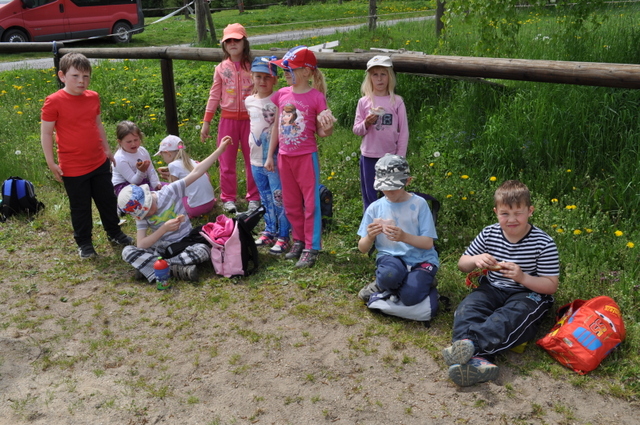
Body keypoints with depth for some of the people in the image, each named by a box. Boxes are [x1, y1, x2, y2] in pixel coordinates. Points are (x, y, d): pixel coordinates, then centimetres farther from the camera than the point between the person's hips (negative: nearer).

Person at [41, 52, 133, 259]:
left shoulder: (93, 97, 1)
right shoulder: (54, 102, -15)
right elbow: (46, 133, -11)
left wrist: (107, 149, 18)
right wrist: (51, 163, -11)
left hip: (99, 163, 5)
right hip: (73, 168, -5)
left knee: (108, 201, 18)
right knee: (80, 207, 10)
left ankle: (114, 233, 37)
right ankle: (84, 243, 28)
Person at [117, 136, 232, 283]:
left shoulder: (170, 191, -12)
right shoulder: (141, 215, -7)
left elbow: (196, 172, -15)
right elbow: (141, 245, -17)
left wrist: (220, 149, -20)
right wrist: (164, 229, -30)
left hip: (185, 242, -1)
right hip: (162, 247, 1)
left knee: (204, 250, -34)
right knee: (128, 252, -21)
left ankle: (151, 267, -28)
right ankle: (175, 269, -34)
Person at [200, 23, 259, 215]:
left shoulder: (252, 66, -1)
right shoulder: (221, 69, 4)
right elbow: (214, 96, 6)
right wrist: (206, 122, 4)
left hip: (250, 118, -1)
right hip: (228, 119, 2)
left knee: (252, 160, 6)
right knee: (227, 161, 7)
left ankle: (254, 198, 19)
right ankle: (228, 198, 20)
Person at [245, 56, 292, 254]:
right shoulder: (249, 101, 7)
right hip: (256, 160, 6)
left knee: (279, 199, 0)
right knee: (266, 199, 18)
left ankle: (283, 236, 10)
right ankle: (269, 231, 31)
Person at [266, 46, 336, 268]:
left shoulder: (316, 97, -10)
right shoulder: (281, 94, 3)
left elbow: (321, 132, -6)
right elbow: (276, 127, 10)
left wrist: (328, 127, -28)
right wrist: (270, 156, 11)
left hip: (306, 156, -5)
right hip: (284, 156, 5)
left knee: (310, 203, 1)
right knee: (291, 203, 14)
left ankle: (311, 248, 10)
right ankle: (299, 240, 30)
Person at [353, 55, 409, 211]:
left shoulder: (397, 102, -2)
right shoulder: (364, 102, 1)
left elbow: (404, 132, 0)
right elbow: (356, 130, 5)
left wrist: (399, 158, -4)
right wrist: (366, 123, -16)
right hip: (368, 157, 1)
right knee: (369, 198, 8)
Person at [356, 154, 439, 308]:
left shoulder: (419, 204, -7)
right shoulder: (375, 208, 0)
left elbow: (428, 243, -9)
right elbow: (362, 248, 2)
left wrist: (404, 237, -28)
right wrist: (370, 237, -23)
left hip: (421, 259, 0)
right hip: (391, 257, 1)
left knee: (410, 297, -28)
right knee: (389, 274, -36)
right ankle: (382, 283, 1)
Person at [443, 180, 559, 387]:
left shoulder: (544, 243, -10)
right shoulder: (489, 234, 0)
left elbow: (551, 286, -8)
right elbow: (462, 264, 8)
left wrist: (522, 277, -26)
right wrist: (476, 260, -16)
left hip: (529, 293, -3)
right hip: (492, 289, 4)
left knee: (510, 317, -36)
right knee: (466, 309, -26)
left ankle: (469, 343, -56)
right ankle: (478, 360, -49)